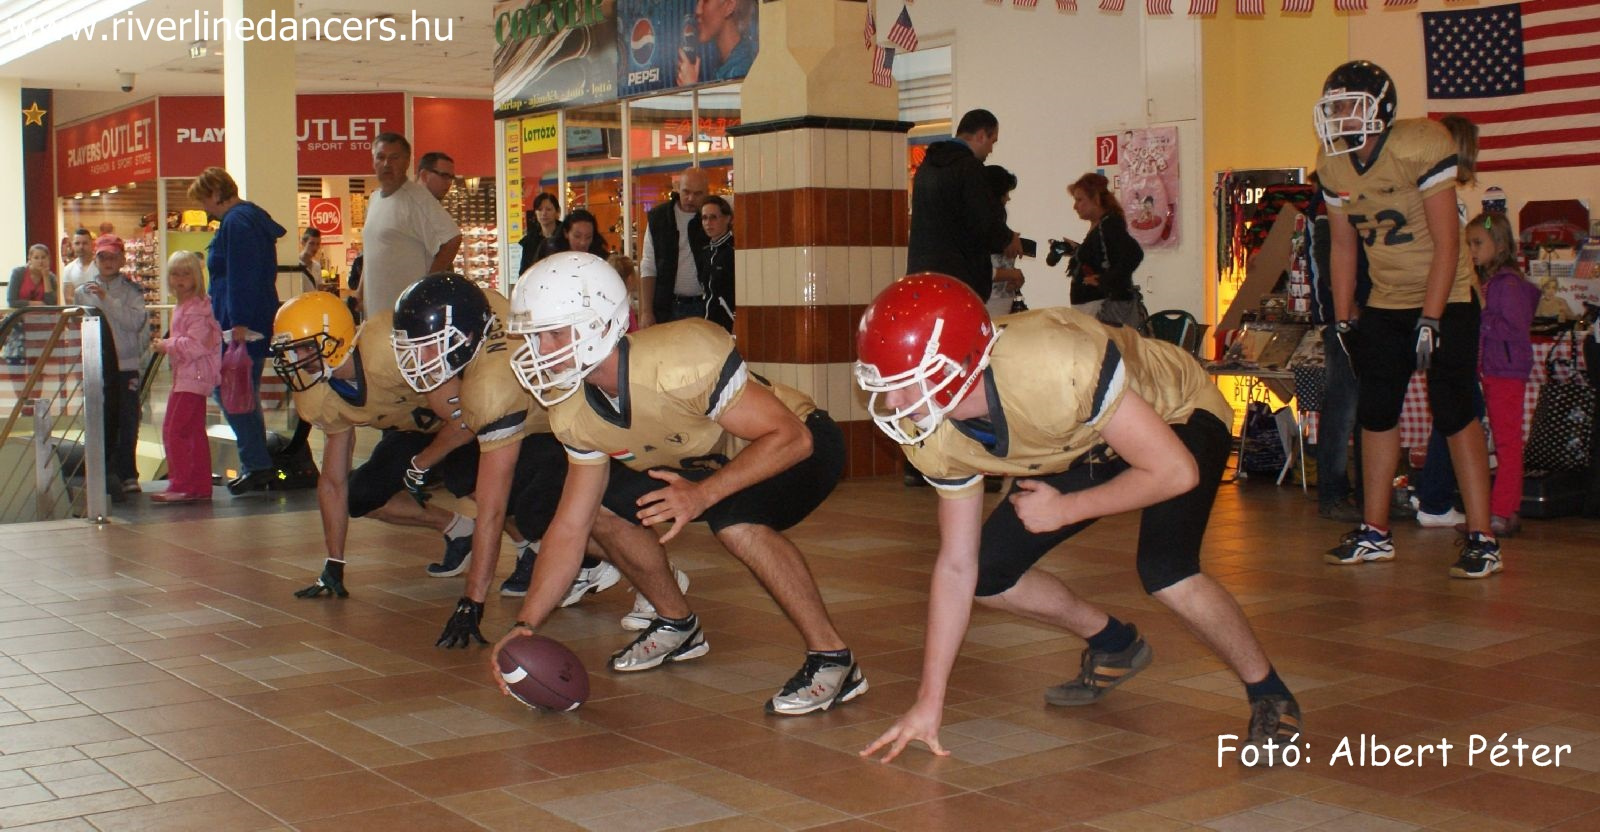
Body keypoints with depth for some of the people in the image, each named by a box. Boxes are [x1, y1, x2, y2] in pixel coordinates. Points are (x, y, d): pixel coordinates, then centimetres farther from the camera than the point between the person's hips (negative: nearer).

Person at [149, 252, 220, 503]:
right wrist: (165, 345, 11)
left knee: (173, 431, -11)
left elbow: (195, 344, -23)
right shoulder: (180, 308, 17)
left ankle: (181, 485, -9)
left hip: (193, 376, -11)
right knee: (195, 433, 11)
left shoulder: (198, 308, -15)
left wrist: (167, 346, -14)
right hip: (184, 376, 11)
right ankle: (200, 487, 15)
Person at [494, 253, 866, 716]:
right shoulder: (573, 414, -11)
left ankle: (833, 661, -19)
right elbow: (571, 526, -4)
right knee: (605, 508, -3)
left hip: (800, 449, -8)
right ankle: (677, 625, 19)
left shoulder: (682, 360, -36)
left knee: (736, 521, -35)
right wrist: (526, 625, -10)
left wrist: (703, 494, -42)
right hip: (715, 459, 8)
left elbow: (791, 437, -33)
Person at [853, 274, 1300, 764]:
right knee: (988, 574, -3)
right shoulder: (936, 439, -20)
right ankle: (1113, 646, 24)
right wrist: (929, 703, -9)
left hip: (1177, 418, -6)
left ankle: (1270, 698, -2)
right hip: (1082, 444, 6)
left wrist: (1063, 510, -23)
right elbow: (957, 567, -9)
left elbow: (1175, 471, -33)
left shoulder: (1054, 365, -42)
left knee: (1165, 573, -30)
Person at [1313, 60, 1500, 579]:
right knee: (1375, 412, 7)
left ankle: (1482, 539, -5)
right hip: (1385, 302, 7)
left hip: (1444, 298, -6)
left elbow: (1447, 242, -21)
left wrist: (1430, 319, -23)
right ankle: (1375, 533, 17)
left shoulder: (1419, 148, -21)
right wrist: (1344, 318, 7)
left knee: (1454, 413, -11)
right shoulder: (1333, 166, -1)